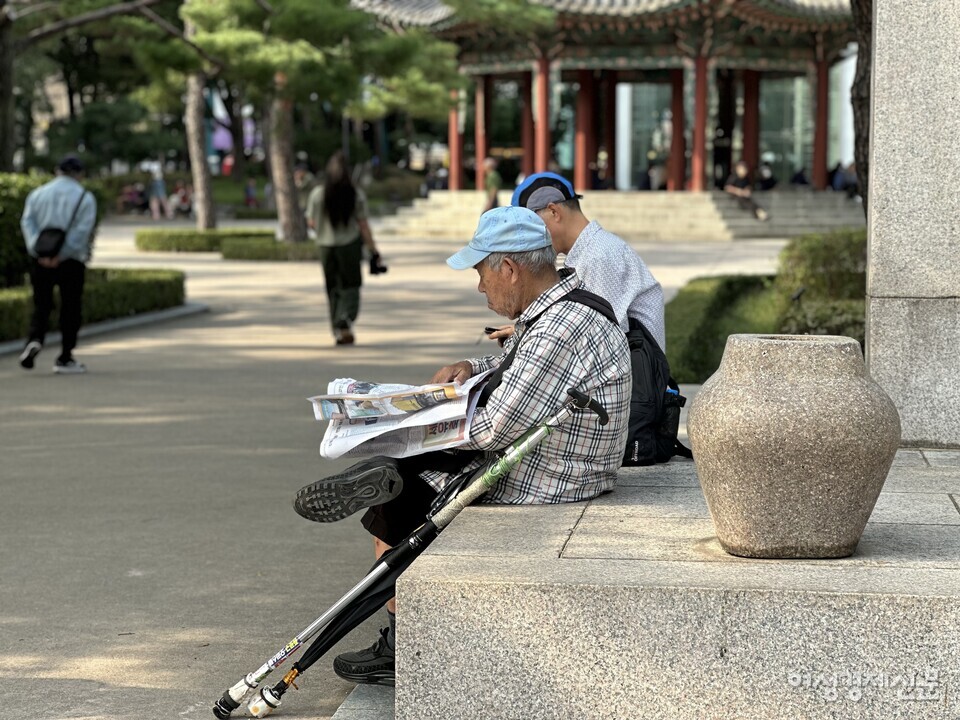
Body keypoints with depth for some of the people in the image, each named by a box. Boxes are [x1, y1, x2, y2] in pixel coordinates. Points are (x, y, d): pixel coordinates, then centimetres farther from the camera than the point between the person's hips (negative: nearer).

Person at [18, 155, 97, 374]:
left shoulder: (37, 194, 8)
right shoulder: (85, 198, 0)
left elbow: (27, 222, -5)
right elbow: (82, 231, -13)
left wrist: (39, 252, -15)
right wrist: (61, 255, -17)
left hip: (40, 259, 2)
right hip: (72, 260, -2)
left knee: (41, 305, 11)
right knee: (70, 308, 6)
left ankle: (35, 339, -16)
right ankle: (65, 359, 8)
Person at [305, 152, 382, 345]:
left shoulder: (317, 194, -7)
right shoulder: (357, 195, -9)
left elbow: (311, 223, -1)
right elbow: (363, 225, -8)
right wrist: (372, 249, 1)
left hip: (326, 245, 1)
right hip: (350, 245, -1)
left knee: (333, 289, 13)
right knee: (350, 286, 6)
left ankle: (338, 331, 15)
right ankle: (345, 322, -18)